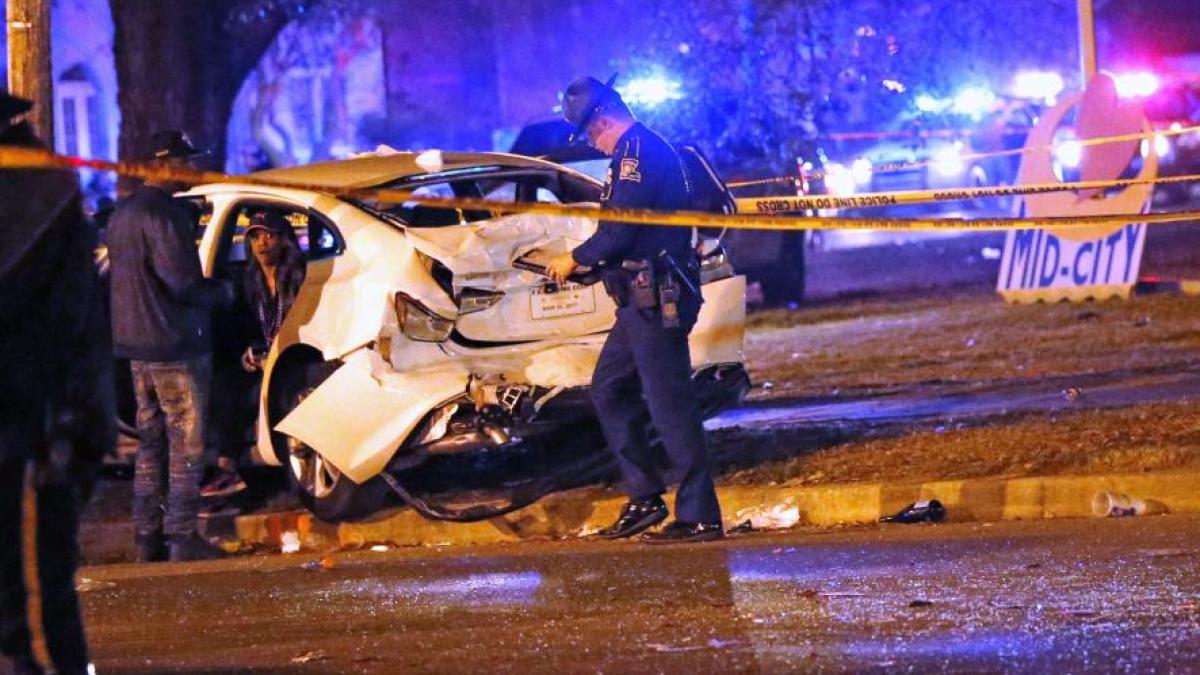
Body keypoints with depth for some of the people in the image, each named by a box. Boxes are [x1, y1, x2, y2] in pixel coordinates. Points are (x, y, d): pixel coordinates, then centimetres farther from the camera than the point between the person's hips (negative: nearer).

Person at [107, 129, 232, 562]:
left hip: (137, 345, 9)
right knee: (186, 444, -4)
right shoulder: (163, 216, -17)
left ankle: (148, 537, 15)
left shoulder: (122, 214, 14)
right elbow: (182, 283, -22)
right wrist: (222, 292, -4)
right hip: (176, 346, -9)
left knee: (151, 442, 14)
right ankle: (182, 537, -5)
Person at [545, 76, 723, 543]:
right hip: (644, 299, 11)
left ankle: (700, 517, -7)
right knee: (608, 391, 16)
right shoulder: (641, 151, 18)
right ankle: (644, 499, 17)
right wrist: (587, 264, 20)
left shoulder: (638, 152, -15)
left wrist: (575, 259, -5)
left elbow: (620, 232, -20)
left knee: (669, 404, -9)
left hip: (656, 300, -11)